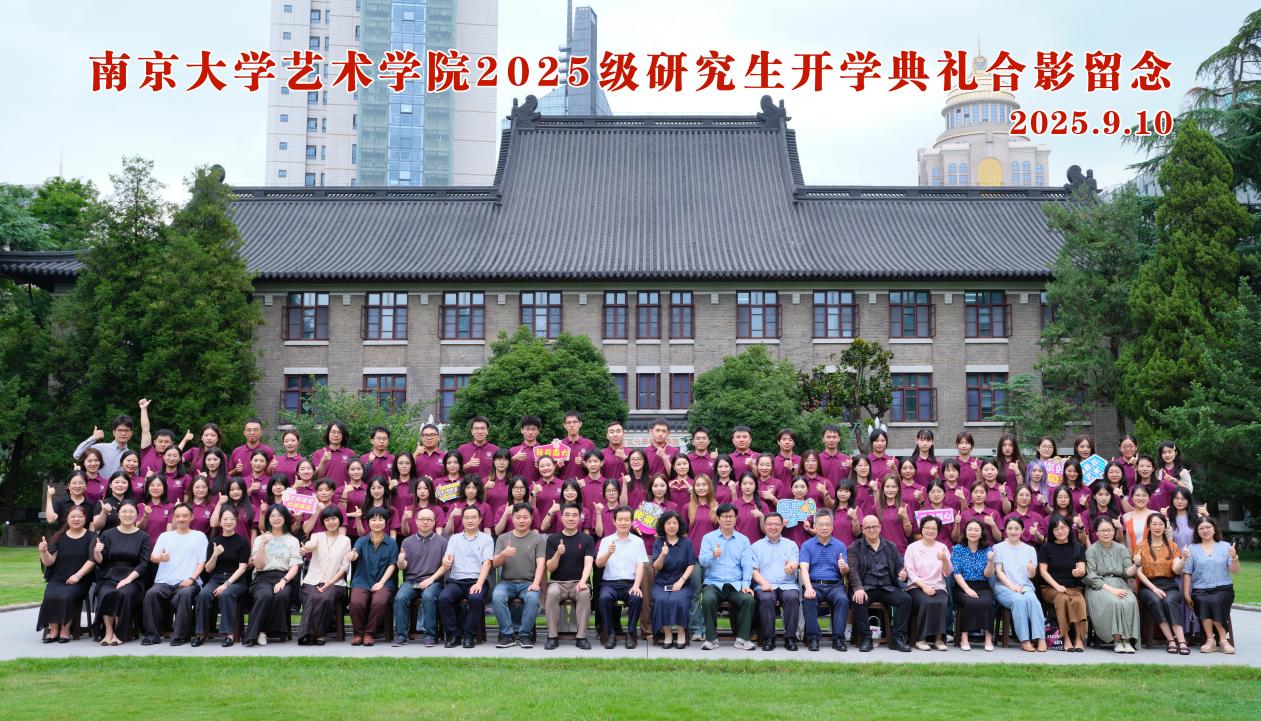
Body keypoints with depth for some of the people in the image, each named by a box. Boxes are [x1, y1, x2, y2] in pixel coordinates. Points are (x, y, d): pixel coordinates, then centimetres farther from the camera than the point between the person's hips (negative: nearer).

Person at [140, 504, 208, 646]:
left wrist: (191, 578, -10)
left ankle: (180, 636, -26)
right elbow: (152, 557, 6)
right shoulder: (165, 536, 20)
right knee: (151, 593, -29)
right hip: (164, 581, 3)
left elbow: (202, 562, 6)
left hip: (187, 581, -2)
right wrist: (160, 558, -19)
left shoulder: (199, 536, 13)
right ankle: (152, 634, -17)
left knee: (185, 594, -35)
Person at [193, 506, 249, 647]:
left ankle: (229, 634, -28)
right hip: (216, 578, 3)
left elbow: (242, 567, -5)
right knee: (203, 594, -28)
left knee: (225, 594, -35)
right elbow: (208, 569, 9)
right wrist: (215, 555, -10)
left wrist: (227, 584, -17)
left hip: (236, 580, -3)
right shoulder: (214, 541, 12)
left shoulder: (242, 542, 2)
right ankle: (200, 633, -20)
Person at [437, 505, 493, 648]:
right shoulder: (454, 538, 19)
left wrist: (479, 583, -15)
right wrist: (446, 561, -22)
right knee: (443, 598, -29)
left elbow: (487, 563, 0)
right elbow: (448, 557, 5)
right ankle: (453, 635, -15)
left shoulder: (486, 538, 12)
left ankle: (470, 636, -19)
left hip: (476, 581, -2)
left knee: (476, 598, -35)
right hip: (455, 581, 2)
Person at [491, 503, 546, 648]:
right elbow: (495, 564, 6)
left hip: (528, 582, -1)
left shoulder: (538, 539, 8)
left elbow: (540, 564, -2)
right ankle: (507, 634, -18)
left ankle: (525, 634, -17)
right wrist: (503, 554, -17)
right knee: (497, 596, -31)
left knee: (532, 598, -34)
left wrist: (536, 583, -19)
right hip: (506, 582, 1)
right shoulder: (502, 538, 13)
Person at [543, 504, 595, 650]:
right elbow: (550, 568, 3)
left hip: (578, 582, 0)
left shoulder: (587, 539, 6)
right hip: (557, 582, 0)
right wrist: (558, 554, -18)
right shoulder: (553, 539, 7)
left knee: (584, 594, -34)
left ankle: (582, 637, -24)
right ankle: (552, 637, -23)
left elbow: (588, 563, -9)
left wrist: (583, 581, -29)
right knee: (552, 593, -33)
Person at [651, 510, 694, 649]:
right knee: (661, 600, -30)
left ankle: (681, 633, -12)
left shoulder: (687, 543, 6)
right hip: (661, 583, 1)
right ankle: (667, 634, -14)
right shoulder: (658, 543, 6)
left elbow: (691, 566, 2)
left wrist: (681, 581, -12)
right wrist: (663, 555, -23)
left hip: (681, 583, -1)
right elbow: (656, 567, -3)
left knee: (679, 600, -31)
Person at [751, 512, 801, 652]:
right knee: (766, 598, -33)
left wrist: (790, 567, -25)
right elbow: (754, 570, 8)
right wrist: (763, 582, -13)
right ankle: (768, 638, -24)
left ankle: (790, 638, -25)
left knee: (792, 597, -32)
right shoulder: (756, 546, 18)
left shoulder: (791, 545, 18)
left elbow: (794, 564, 1)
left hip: (788, 584, 1)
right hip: (765, 586, 0)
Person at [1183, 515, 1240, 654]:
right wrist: (1186, 594, -4)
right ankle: (1223, 639, -24)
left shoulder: (1225, 546, 12)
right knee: (1203, 601, -33)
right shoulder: (1192, 549, 12)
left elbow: (1235, 571, 5)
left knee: (1216, 601, -33)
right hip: (1200, 590, 0)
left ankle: (1211, 640, -23)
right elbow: (1187, 573, 6)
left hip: (1223, 589, 0)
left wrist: (1234, 558, -16)